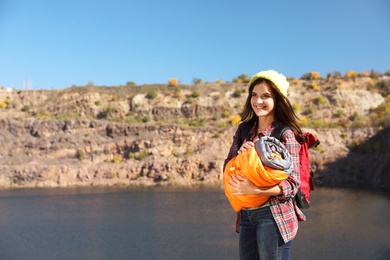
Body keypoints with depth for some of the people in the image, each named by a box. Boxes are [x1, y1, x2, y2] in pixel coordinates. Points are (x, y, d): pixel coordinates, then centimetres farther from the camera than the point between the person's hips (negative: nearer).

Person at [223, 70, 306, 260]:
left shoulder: (285, 134, -11)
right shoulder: (243, 130, 7)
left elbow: (292, 184, -14)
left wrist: (254, 189, -28)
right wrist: (240, 154, -12)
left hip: (274, 216, -6)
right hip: (246, 215, 6)